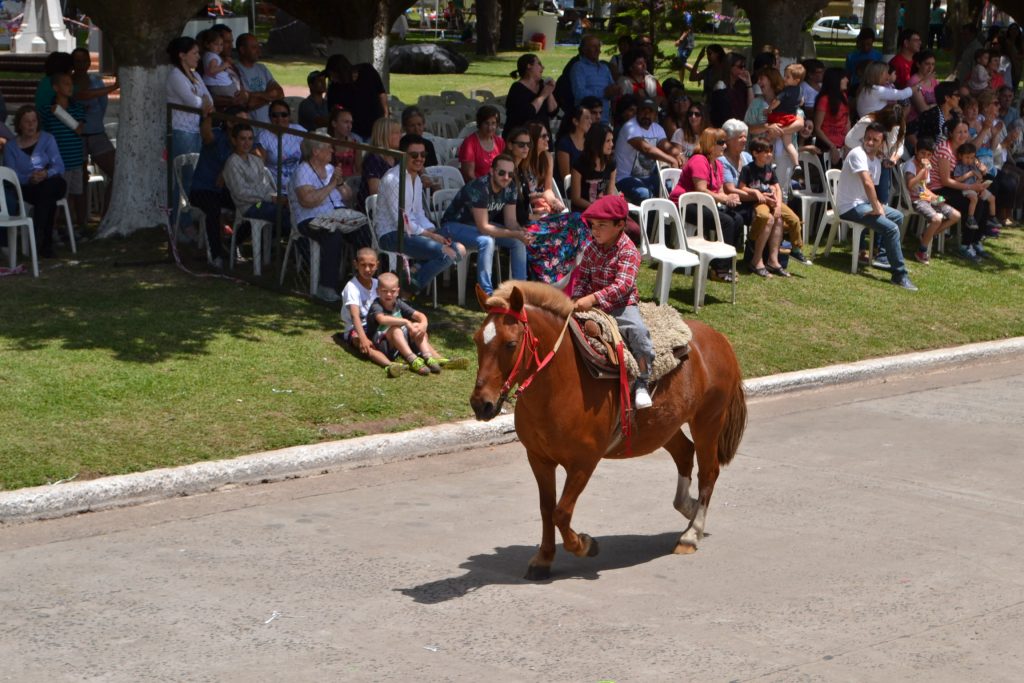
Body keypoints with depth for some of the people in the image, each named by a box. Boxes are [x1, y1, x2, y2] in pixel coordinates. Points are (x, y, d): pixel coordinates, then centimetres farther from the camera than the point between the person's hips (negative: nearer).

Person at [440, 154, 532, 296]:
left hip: (482, 223, 8)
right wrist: (515, 234, -37)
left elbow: (510, 221, -5)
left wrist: (521, 232, -29)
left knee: (520, 241, -9)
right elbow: (483, 228, -34)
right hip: (454, 225, -8)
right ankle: (486, 293, -31)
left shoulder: (510, 188, -9)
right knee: (486, 241, -36)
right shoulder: (479, 188, -33)